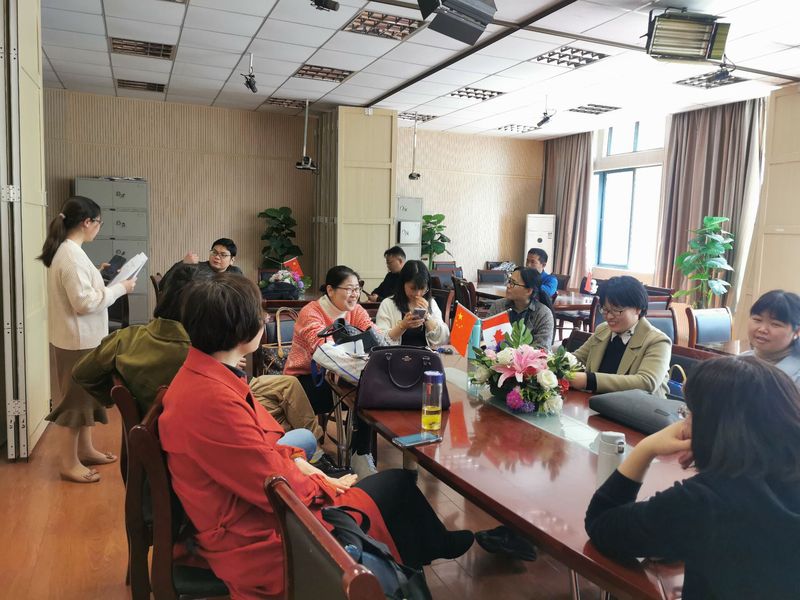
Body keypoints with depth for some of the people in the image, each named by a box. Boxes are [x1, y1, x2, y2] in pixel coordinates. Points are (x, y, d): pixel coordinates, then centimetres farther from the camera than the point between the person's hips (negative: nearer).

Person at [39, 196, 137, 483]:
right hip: (77, 340, -10)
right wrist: (120, 288, -17)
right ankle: (69, 464, 14)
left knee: (85, 395, 20)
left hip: (81, 338, 10)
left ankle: (85, 450, 33)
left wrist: (98, 276, 8)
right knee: (74, 400, 1)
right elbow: (84, 302, -25)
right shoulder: (72, 255, -23)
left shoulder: (65, 250, 9)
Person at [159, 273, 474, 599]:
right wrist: (326, 484, -8)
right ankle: (437, 546, 35)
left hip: (246, 507, 9)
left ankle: (433, 543, 42)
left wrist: (301, 465, 1)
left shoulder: (200, 374, -1)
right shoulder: (212, 400, -32)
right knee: (397, 484, 4)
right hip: (257, 540, -9)